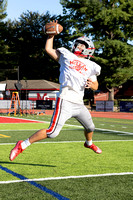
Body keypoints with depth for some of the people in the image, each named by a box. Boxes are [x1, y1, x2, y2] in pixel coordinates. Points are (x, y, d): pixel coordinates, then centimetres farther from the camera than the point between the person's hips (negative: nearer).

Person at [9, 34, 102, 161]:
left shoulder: (90, 66, 15)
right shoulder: (67, 56, 11)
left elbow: (96, 86, 17)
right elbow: (48, 49, 17)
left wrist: (92, 84, -5)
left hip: (79, 104, 5)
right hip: (65, 100, -5)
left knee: (90, 127, 22)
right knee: (52, 132, -15)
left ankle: (89, 143, 56)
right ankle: (22, 145, -7)